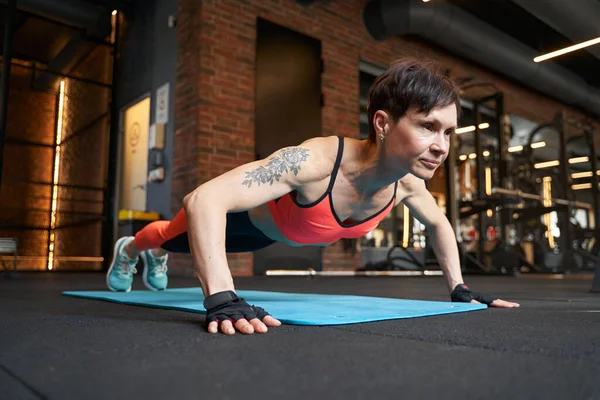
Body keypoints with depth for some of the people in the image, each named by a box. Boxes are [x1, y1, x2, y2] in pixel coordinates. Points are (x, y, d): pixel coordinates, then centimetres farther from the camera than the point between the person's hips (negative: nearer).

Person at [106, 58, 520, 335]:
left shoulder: (407, 183, -26)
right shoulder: (317, 161, -49)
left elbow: (439, 223, -2)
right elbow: (203, 200, -55)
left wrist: (459, 287, -3)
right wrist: (221, 299, -62)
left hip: (275, 231, 6)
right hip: (241, 211, -6)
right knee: (176, 237, 28)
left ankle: (157, 257, 71)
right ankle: (129, 249, 64)